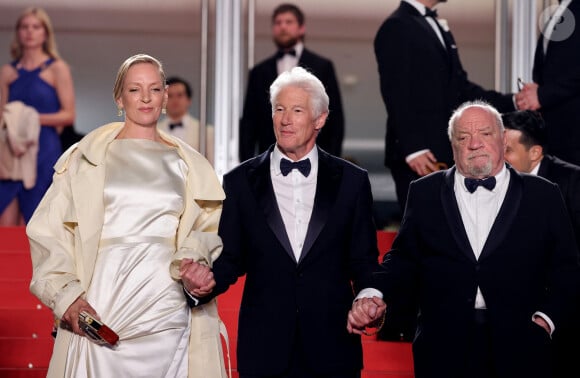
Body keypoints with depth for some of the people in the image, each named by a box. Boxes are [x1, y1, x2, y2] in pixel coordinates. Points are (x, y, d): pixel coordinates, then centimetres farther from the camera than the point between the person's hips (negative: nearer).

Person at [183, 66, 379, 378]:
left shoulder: (351, 181, 5)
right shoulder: (240, 182, 5)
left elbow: (364, 262, 6)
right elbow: (228, 259, 6)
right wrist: (207, 281, -15)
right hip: (264, 348, 0)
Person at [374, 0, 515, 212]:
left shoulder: (437, 27, 19)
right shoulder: (396, 28, -8)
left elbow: (459, 88, 17)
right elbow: (396, 97, -15)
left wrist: (512, 102, 8)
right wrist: (412, 149, -22)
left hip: (446, 153, 9)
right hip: (421, 156, -9)